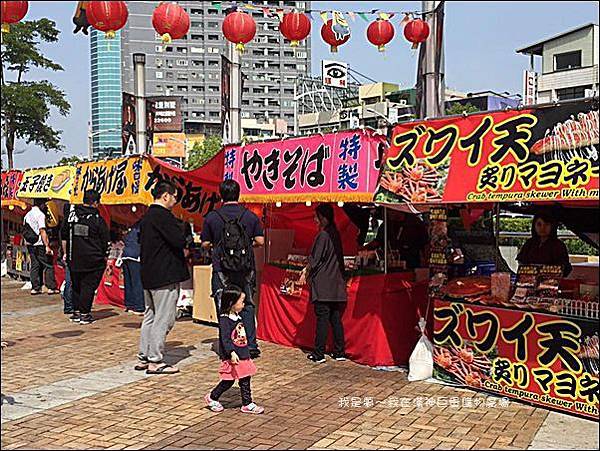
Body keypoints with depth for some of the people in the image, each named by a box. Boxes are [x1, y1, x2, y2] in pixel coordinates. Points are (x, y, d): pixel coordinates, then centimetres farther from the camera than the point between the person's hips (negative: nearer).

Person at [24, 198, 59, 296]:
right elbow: (42, 231, -19)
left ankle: (35, 288, 8)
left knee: (34, 266, 9)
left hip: (30, 244, 8)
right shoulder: (40, 214, -12)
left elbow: (25, 231, 16)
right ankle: (51, 287, -2)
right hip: (40, 244, -8)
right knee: (48, 265, -1)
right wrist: (47, 246, -20)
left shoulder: (27, 215, 13)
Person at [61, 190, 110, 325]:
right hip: (93, 260, -4)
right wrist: (104, 256, 10)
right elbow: (105, 241, -4)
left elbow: (64, 235, 9)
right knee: (89, 286, 3)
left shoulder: (72, 214, 2)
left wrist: (65, 253, 18)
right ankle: (85, 314, 5)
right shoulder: (98, 219, -10)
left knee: (76, 285, 16)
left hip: (74, 258, 4)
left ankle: (76, 311, 22)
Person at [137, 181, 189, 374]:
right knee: (163, 318, -3)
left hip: (148, 275, 10)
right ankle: (155, 361, 1)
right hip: (165, 276, -10)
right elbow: (179, 240, -22)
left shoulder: (146, 217, 15)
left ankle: (143, 357, 22)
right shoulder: (163, 216, -16)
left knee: (150, 316, 16)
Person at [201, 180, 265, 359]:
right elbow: (260, 241, 0)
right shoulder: (250, 216, -1)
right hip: (246, 270, 2)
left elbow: (205, 244, 0)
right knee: (247, 306, 14)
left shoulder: (212, 217, -5)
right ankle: (251, 346, 13)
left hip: (222, 270, -2)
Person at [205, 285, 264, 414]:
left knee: (245, 380, 10)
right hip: (232, 357, -8)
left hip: (243, 355, 8)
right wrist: (231, 353, -35)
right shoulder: (225, 320, -18)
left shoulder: (237, 317, 9)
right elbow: (225, 339, -25)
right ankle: (212, 398, 24)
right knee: (228, 381, 4)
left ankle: (247, 404, 19)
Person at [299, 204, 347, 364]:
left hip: (322, 283, -8)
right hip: (336, 284, 8)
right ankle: (339, 352, 15)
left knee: (322, 319, -3)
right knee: (336, 318, 11)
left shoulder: (323, 235, -14)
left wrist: (305, 273, 3)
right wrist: (308, 268, 20)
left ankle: (319, 354, 2)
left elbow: (315, 259, -13)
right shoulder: (335, 234, 11)